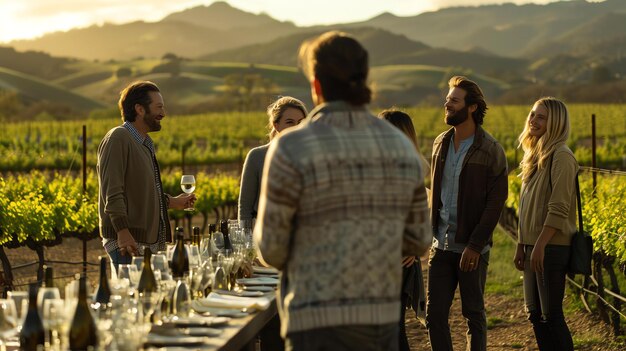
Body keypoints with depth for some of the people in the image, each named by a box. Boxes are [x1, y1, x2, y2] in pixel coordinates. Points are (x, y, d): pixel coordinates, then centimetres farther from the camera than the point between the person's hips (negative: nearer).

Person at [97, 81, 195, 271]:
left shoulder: (145, 144, 20)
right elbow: (112, 192, -19)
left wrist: (171, 202, 23)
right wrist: (123, 232, -26)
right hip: (128, 242, -9)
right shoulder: (117, 139, -10)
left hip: (150, 242, 9)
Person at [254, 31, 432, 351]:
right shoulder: (400, 146, 6)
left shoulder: (292, 149, -11)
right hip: (381, 319, 6)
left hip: (322, 322, -6)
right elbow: (416, 241, 12)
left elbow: (271, 248, -6)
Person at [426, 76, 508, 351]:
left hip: (471, 248, -5)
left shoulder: (491, 151, -9)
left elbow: (496, 201, -11)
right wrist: (432, 232, 6)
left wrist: (475, 246, -15)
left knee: (474, 314, 6)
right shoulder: (440, 144, 9)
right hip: (441, 245, 5)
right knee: (434, 315, 4)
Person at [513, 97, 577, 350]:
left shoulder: (561, 157, -12)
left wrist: (540, 246, -20)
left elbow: (558, 209, -18)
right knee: (535, 313, 11)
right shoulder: (535, 156, 15)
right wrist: (521, 245, 16)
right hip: (533, 245, 9)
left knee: (551, 314, -6)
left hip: (552, 247, -9)